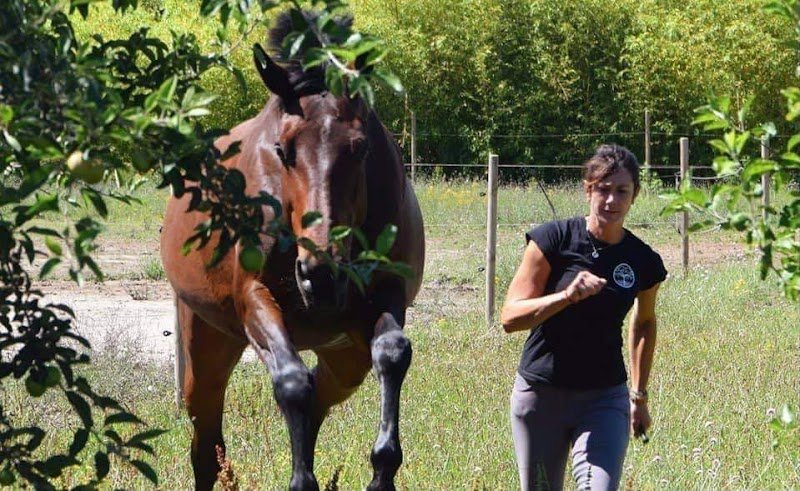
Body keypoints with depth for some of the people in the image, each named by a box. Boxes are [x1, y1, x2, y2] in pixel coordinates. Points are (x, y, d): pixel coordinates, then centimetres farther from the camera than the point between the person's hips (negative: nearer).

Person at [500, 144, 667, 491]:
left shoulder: (643, 262, 0)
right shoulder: (554, 239, -8)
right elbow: (510, 317, -13)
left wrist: (639, 395, 20)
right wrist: (567, 296, -28)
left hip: (605, 400, 1)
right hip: (540, 394, -1)